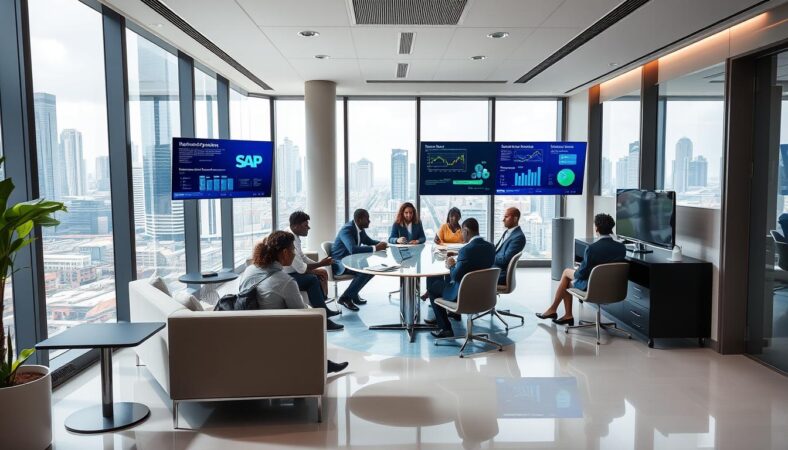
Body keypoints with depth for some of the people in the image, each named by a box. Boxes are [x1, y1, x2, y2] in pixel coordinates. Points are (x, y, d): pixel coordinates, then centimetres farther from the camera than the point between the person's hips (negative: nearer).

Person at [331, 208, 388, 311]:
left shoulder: (360, 229, 2)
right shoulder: (347, 229, -25)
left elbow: (369, 241, 18)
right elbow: (353, 249, -39)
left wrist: (380, 244, -4)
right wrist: (375, 248, -36)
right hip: (339, 262, -10)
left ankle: (353, 294, 11)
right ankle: (345, 298, -13)